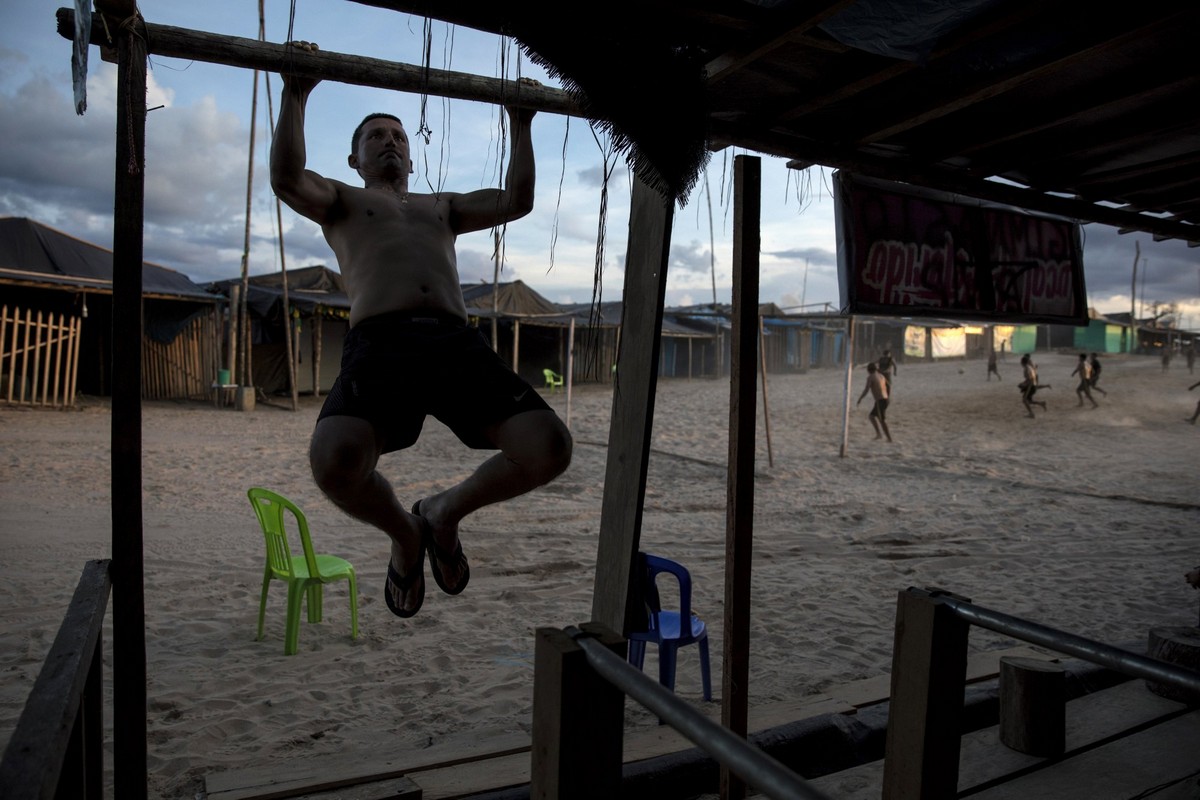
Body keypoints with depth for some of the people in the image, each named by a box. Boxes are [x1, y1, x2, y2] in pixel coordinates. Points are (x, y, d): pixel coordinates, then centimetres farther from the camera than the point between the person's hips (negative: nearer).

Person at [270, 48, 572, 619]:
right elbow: (286, 179, 8)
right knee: (335, 460, -34)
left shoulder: (440, 206, 40)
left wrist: (520, 125, 26)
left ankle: (445, 511, 9)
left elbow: (516, 201, 27)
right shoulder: (340, 202, 31)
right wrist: (295, 95, 6)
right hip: (379, 344, -3)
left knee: (549, 447, -21)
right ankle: (404, 535, 3)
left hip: (458, 343, 3)